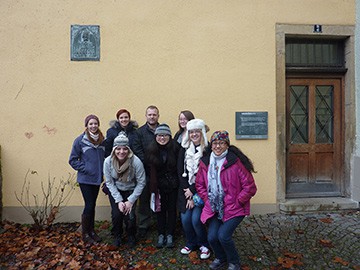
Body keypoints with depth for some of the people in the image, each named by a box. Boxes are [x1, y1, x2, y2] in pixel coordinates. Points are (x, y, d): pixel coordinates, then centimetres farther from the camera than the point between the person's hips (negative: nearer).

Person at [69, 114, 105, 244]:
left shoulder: (102, 140, 2)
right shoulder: (80, 140, -10)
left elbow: (105, 157, 13)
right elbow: (72, 160, -5)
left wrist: (103, 170, 1)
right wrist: (84, 168, -13)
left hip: (97, 178, 4)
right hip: (85, 179, -4)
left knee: (92, 205, 15)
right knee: (89, 205, -1)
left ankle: (91, 231, 30)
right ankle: (85, 234, 18)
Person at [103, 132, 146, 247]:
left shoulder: (136, 161, -29)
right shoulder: (108, 161, -23)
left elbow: (141, 183, -18)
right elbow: (109, 182, -11)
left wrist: (130, 201, -18)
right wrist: (118, 200, -16)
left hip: (131, 191, -1)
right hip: (115, 191, 1)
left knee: (130, 216, -14)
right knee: (116, 214, -13)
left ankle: (131, 236, 20)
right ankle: (117, 236, 19)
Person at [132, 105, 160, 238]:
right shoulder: (140, 132, 1)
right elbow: (137, 150, -6)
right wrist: (148, 164, -13)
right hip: (145, 171, 0)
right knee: (144, 199, 9)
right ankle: (143, 226, 24)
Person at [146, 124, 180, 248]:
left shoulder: (175, 148, -13)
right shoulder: (151, 149, -7)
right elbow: (151, 169, -6)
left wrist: (177, 182, -12)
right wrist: (153, 187, -9)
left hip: (173, 185, -1)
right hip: (159, 185, 1)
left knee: (172, 209, 8)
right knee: (160, 209, 9)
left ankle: (170, 235, 22)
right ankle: (161, 235, 23)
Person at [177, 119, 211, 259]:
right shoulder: (184, 149, 5)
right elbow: (180, 170, 2)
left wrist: (193, 191, -11)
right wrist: (187, 190, -7)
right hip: (186, 190, 4)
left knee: (196, 219, -9)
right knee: (185, 219, 1)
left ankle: (204, 245, 20)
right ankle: (191, 243, 30)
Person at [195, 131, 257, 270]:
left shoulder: (236, 161, -15)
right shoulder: (205, 162, 0)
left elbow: (250, 187, -12)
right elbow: (199, 184, 13)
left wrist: (236, 202, -10)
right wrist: (207, 199, 4)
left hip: (234, 209, -4)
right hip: (215, 208, 4)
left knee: (223, 236, -15)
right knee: (212, 237, -5)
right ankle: (220, 258, 31)